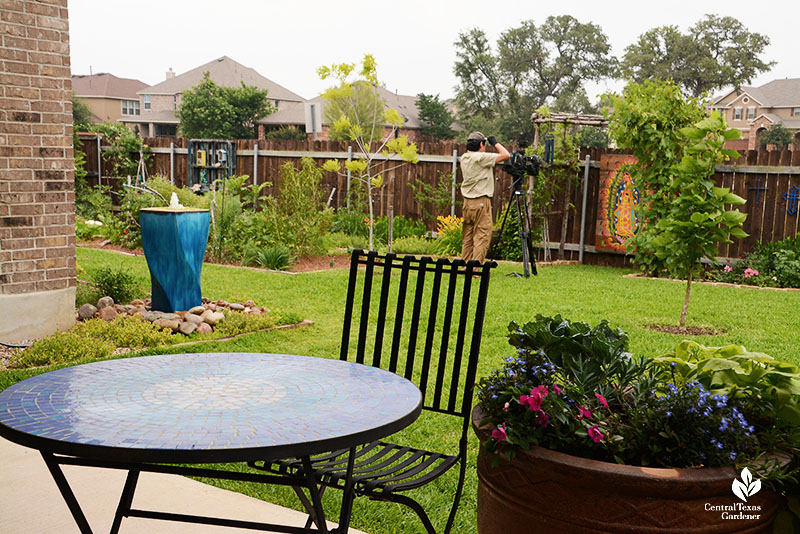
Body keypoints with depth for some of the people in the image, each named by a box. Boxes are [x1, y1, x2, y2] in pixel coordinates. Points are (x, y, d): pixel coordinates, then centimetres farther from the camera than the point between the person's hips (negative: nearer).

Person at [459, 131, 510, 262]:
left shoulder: (464, 158, 9)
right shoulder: (481, 157, -12)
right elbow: (506, 155, -12)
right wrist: (495, 143, 1)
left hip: (467, 201, 8)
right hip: (481, 202, -8)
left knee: (468, 237, 11)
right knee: (482, 237, -5)